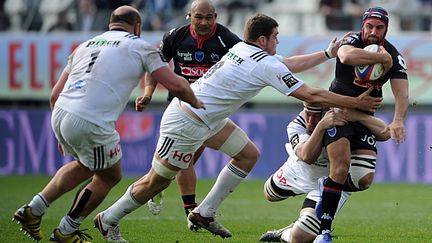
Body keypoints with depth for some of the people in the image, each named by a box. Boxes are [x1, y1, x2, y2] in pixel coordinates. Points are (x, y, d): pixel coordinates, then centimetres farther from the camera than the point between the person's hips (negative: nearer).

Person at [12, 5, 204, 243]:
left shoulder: (85, 45, 23)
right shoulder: (140, 47, 8)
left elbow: (55, 95, 21)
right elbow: (175, 85, 3)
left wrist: (62, 135, 32)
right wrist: (195, 103, 23)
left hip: (59, 115, 6)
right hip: (92, 125, -6)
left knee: (85, 166, 33)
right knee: (109, 176, 20)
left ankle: (33, 210, 30)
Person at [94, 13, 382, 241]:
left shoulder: (243, 48, 5)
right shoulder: (267, 65, -20)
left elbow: (290, 64, 20)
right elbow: (311, 95, -17)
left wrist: (328, 53, 21)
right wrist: (355, 103, -11)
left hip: (208, 118, 10)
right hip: (186, 123, -10)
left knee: (249, 154, 13)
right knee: (158, 181, 1)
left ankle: (204, 214, 16)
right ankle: (108, 219, 17)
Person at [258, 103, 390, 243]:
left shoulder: (344, 120, -36)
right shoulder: (295, 127, -32)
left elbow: (384, 133, -46)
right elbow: (307, 157, -52)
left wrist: (357, 116, -62)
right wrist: (321, 126, -67)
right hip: (300, 172, 3)